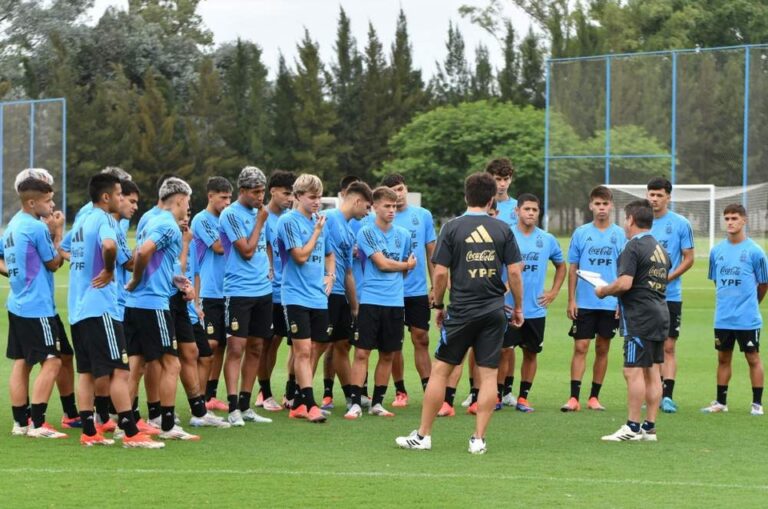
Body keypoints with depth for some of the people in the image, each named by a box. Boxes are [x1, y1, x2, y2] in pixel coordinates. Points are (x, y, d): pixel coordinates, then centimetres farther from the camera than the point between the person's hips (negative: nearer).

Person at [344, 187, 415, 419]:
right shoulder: (366, 233, -4)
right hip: (370, 301, -5)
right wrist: (406, 265, 4)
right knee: (362, 352, -7)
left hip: (396, 303, 5)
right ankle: (356, 403, -4)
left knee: (388, 355, 7)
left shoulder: (403, 234, 11)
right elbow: (382, 264, -10)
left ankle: (377, 403, 16)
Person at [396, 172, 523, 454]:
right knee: (488, 375, 5)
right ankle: (479, 439, 3)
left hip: (461, 311, -2)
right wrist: (518, 308, 11)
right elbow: (514, 272, 0)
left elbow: (440, 273, -5)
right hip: (494, 311, 2)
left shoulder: (452, 228, -3)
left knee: (440, 370, 6)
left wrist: (438, 306, 8)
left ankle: (423, 435, 10)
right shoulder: (503, 229, 2)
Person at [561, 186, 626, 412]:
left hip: (610, 303, 1)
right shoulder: (581, 233, 3)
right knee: (580, 347, -6)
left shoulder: (620, 235, 3)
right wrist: (571, 300, 0)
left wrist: (622, 300, -1)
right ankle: (574, 397, -8)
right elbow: (573, 268, 6)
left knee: (602, 349, 7)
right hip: (584, 302, -1)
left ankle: (594, 397, 14)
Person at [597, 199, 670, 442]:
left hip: (639, 318, -9)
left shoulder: (633, 247, -11)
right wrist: (620, 297, 26)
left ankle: (632, 427, -9)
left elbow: (625, 283, -21)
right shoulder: (660, 249, 17)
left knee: (633, 371, -8)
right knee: (652, 372, 9)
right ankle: (650, 426, 10)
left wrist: (604, 291, -2)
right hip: (660, 314, 9)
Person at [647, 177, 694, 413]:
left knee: (668, 347, -3)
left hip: (670, 296, -2)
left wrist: (667, 278, -14)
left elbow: (688, 258, -2)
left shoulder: (680, 224, -2)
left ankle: (667, 396, -3)